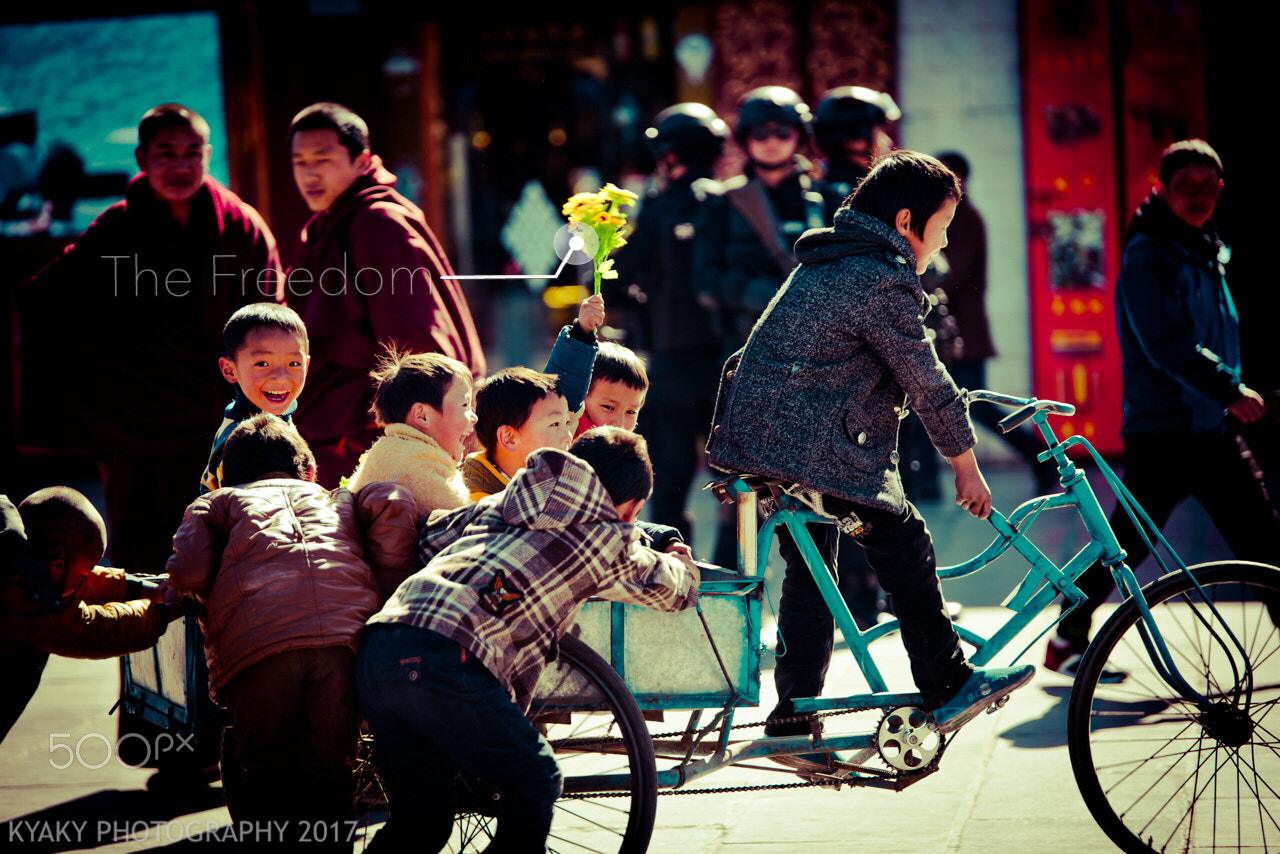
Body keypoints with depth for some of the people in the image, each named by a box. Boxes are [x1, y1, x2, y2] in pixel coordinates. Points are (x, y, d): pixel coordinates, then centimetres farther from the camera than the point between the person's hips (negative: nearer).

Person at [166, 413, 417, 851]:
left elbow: (189, 571, 13)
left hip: (257, 639, -1)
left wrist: (218, 603, 33)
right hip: (348, 633, 1)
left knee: (267, 781, 10)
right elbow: (393, 503, 14)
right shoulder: (339, 499, 36)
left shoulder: (217, 502, 31)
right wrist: (390, 593, 19)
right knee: (327, 779, 10)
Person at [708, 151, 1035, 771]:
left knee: (810, 571, 16)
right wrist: (966, 464, 4)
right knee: (904, 544, -2)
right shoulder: (883, 280, -12)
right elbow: (926, 381, -8)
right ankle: (948, 687, 4)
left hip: (758, 435, 10)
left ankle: (793, 722, 19)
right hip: (811, 447, -10)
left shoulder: (825, 264, 20)